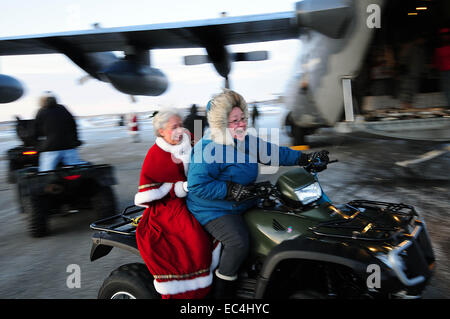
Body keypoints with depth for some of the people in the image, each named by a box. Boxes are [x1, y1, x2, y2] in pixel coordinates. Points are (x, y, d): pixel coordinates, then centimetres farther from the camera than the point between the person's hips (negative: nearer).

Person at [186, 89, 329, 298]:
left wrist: (306, 159, 0)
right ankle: (222, 291, -8)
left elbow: (274, 153, 9)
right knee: (238, 243, -30)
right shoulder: (208, 149, -21)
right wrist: (231, 190, -28)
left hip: (242, 205, 9)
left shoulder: (247, 141, 6)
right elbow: (196, 185, -24)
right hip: (213, 210, -9)